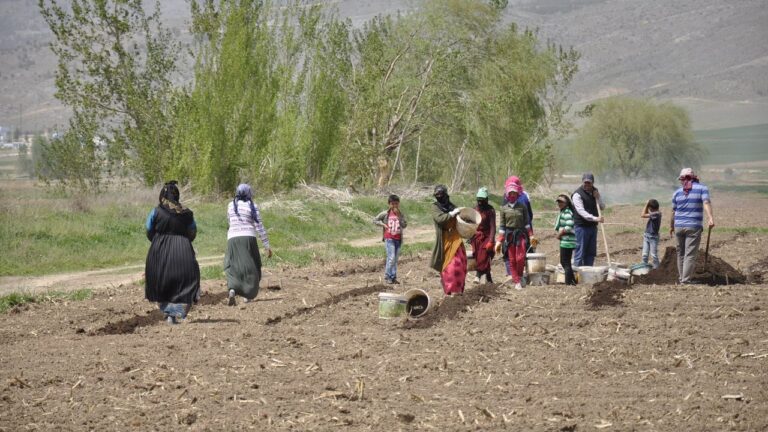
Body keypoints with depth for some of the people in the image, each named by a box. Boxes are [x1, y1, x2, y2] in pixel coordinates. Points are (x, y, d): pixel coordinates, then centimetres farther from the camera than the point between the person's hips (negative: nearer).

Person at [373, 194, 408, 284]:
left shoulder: (401, 214, 4)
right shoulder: (385, 214, -2)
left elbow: (404, 225, -8)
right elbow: (375, 220, 6)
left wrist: (398, 216, -14)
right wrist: (383, 224, -8)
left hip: (398, 239, 3)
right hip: (389, 238, -3)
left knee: (395, 259, 8)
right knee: (391, 258, -13)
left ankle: (393, 277, 14)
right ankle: (387, 277, -3)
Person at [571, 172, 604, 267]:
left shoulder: (595, 191, 12)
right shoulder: (577, 194, -11)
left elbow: (603, 206, 14)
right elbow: (581, 211, -21)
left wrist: (597, 197, -5)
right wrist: (595, 218, -32)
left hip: (593, 226, 7)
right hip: (582, 226, -7)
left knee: (591, 252, 9)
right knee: (580, 252, -7)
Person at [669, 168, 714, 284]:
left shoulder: (677, 192, 10)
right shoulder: (702, 188, 2)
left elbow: (673, 211, 13)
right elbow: (706, 203, -16)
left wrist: (671, 227, 26)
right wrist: (710, 218, -28)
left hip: (679, 227, 3)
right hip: (694, 227, -3)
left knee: (681, 253, 15)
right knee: (690, 255, -5)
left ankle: (681, 278, 22)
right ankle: (686, 279, -12)